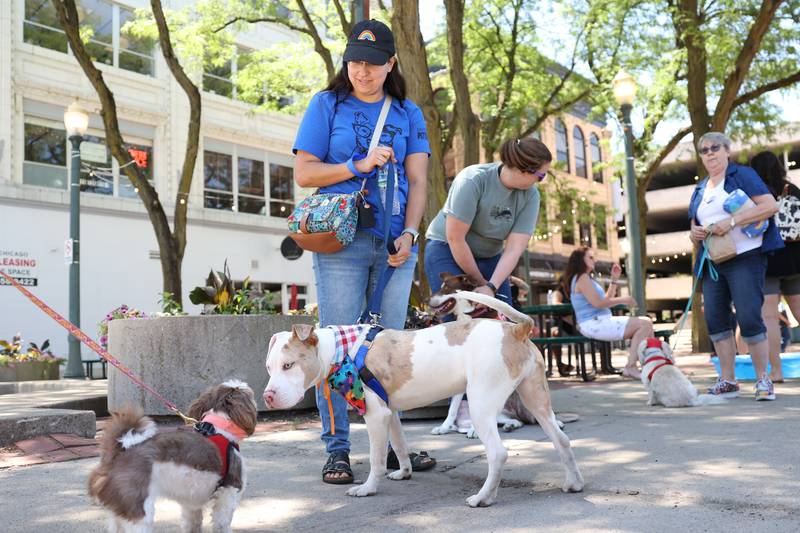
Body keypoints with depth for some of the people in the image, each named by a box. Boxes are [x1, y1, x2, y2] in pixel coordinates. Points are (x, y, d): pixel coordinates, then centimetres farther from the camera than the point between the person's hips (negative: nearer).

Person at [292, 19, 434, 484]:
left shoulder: (408, 114, 14)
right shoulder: (327, 105, 8)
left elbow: (417, 181, 7)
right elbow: (304, 172, 2)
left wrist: (408, 234, -7)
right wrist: (359, 166, -10)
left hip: (395, 243, 3)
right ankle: (338, 450, 5)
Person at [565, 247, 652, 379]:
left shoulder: (586, 278, 24)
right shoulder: (582, 278, -9)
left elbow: (606, 299, 26)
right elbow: (598, 303, -19)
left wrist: (614, 280, 21)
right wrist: (622, 299, -9)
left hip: (601, 322, 11)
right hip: (594, 324, -11)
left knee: (646, 323, 9)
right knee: (645, 324, -16)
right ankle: (631, 367, -17)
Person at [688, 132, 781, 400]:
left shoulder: (743, 175, 1)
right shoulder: (699, 190, 19)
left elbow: (771, 205, -12)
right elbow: (694, 230, 24)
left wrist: (732, 221, -20)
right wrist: (694, 234, -1)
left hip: (745, 258, -6)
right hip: (713, 264, 6)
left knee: (749, 318, -12)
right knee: (716, 319, 3)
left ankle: (763, 380, 0)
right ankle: (727, 381, 11)